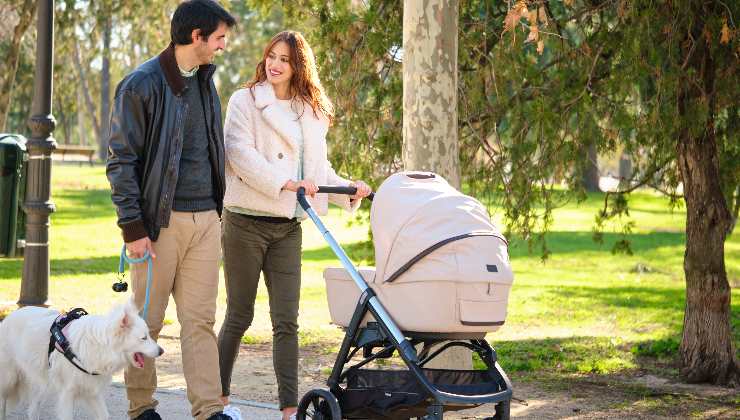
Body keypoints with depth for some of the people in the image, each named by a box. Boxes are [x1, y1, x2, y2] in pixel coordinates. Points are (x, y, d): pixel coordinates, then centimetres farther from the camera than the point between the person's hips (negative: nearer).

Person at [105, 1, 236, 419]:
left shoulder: (205, 81, 14)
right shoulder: (142, 85, -8)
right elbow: (121, 161, -9)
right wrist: (133, 227, -13)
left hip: (206, 218, 6)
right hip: (161, 220, -6)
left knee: (201, 320, 3)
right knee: (148, 321, 3)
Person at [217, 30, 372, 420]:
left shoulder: (312, 111, 14)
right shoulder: (245, 100, -2)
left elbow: (318, 167, 19)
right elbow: (239, 152, -15)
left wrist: (349, 190, 2)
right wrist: (284, 183, -24)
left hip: (287, 226, 4)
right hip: (246, 221, -4)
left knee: (286, 321, 1)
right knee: (239, 314, 4)